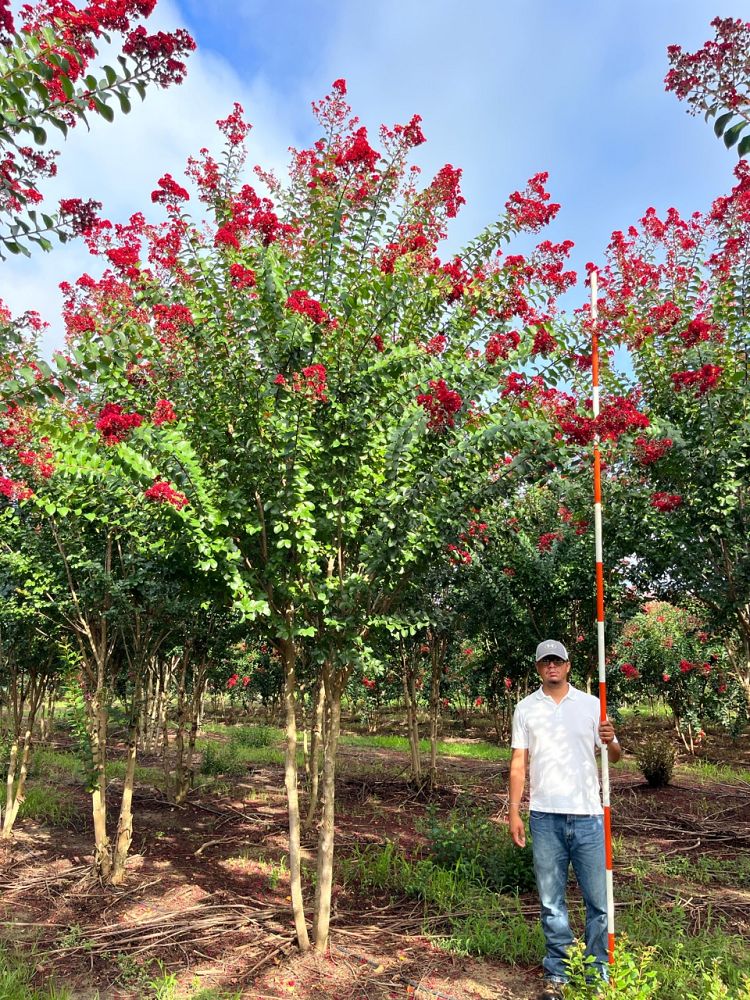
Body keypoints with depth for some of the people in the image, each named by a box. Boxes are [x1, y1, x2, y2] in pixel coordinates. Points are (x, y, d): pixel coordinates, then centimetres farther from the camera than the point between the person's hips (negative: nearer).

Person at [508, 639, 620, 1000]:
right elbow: (519, 763, 5)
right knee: (551, 902, 10)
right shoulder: (525, 708, 5)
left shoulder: (591, 704, 4)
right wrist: (513, 811, 1)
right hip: (545, 817, 0)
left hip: (588, 815, 0)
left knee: (598, 899, 6)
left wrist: (610, 742, -18)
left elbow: (614, 757, 5)